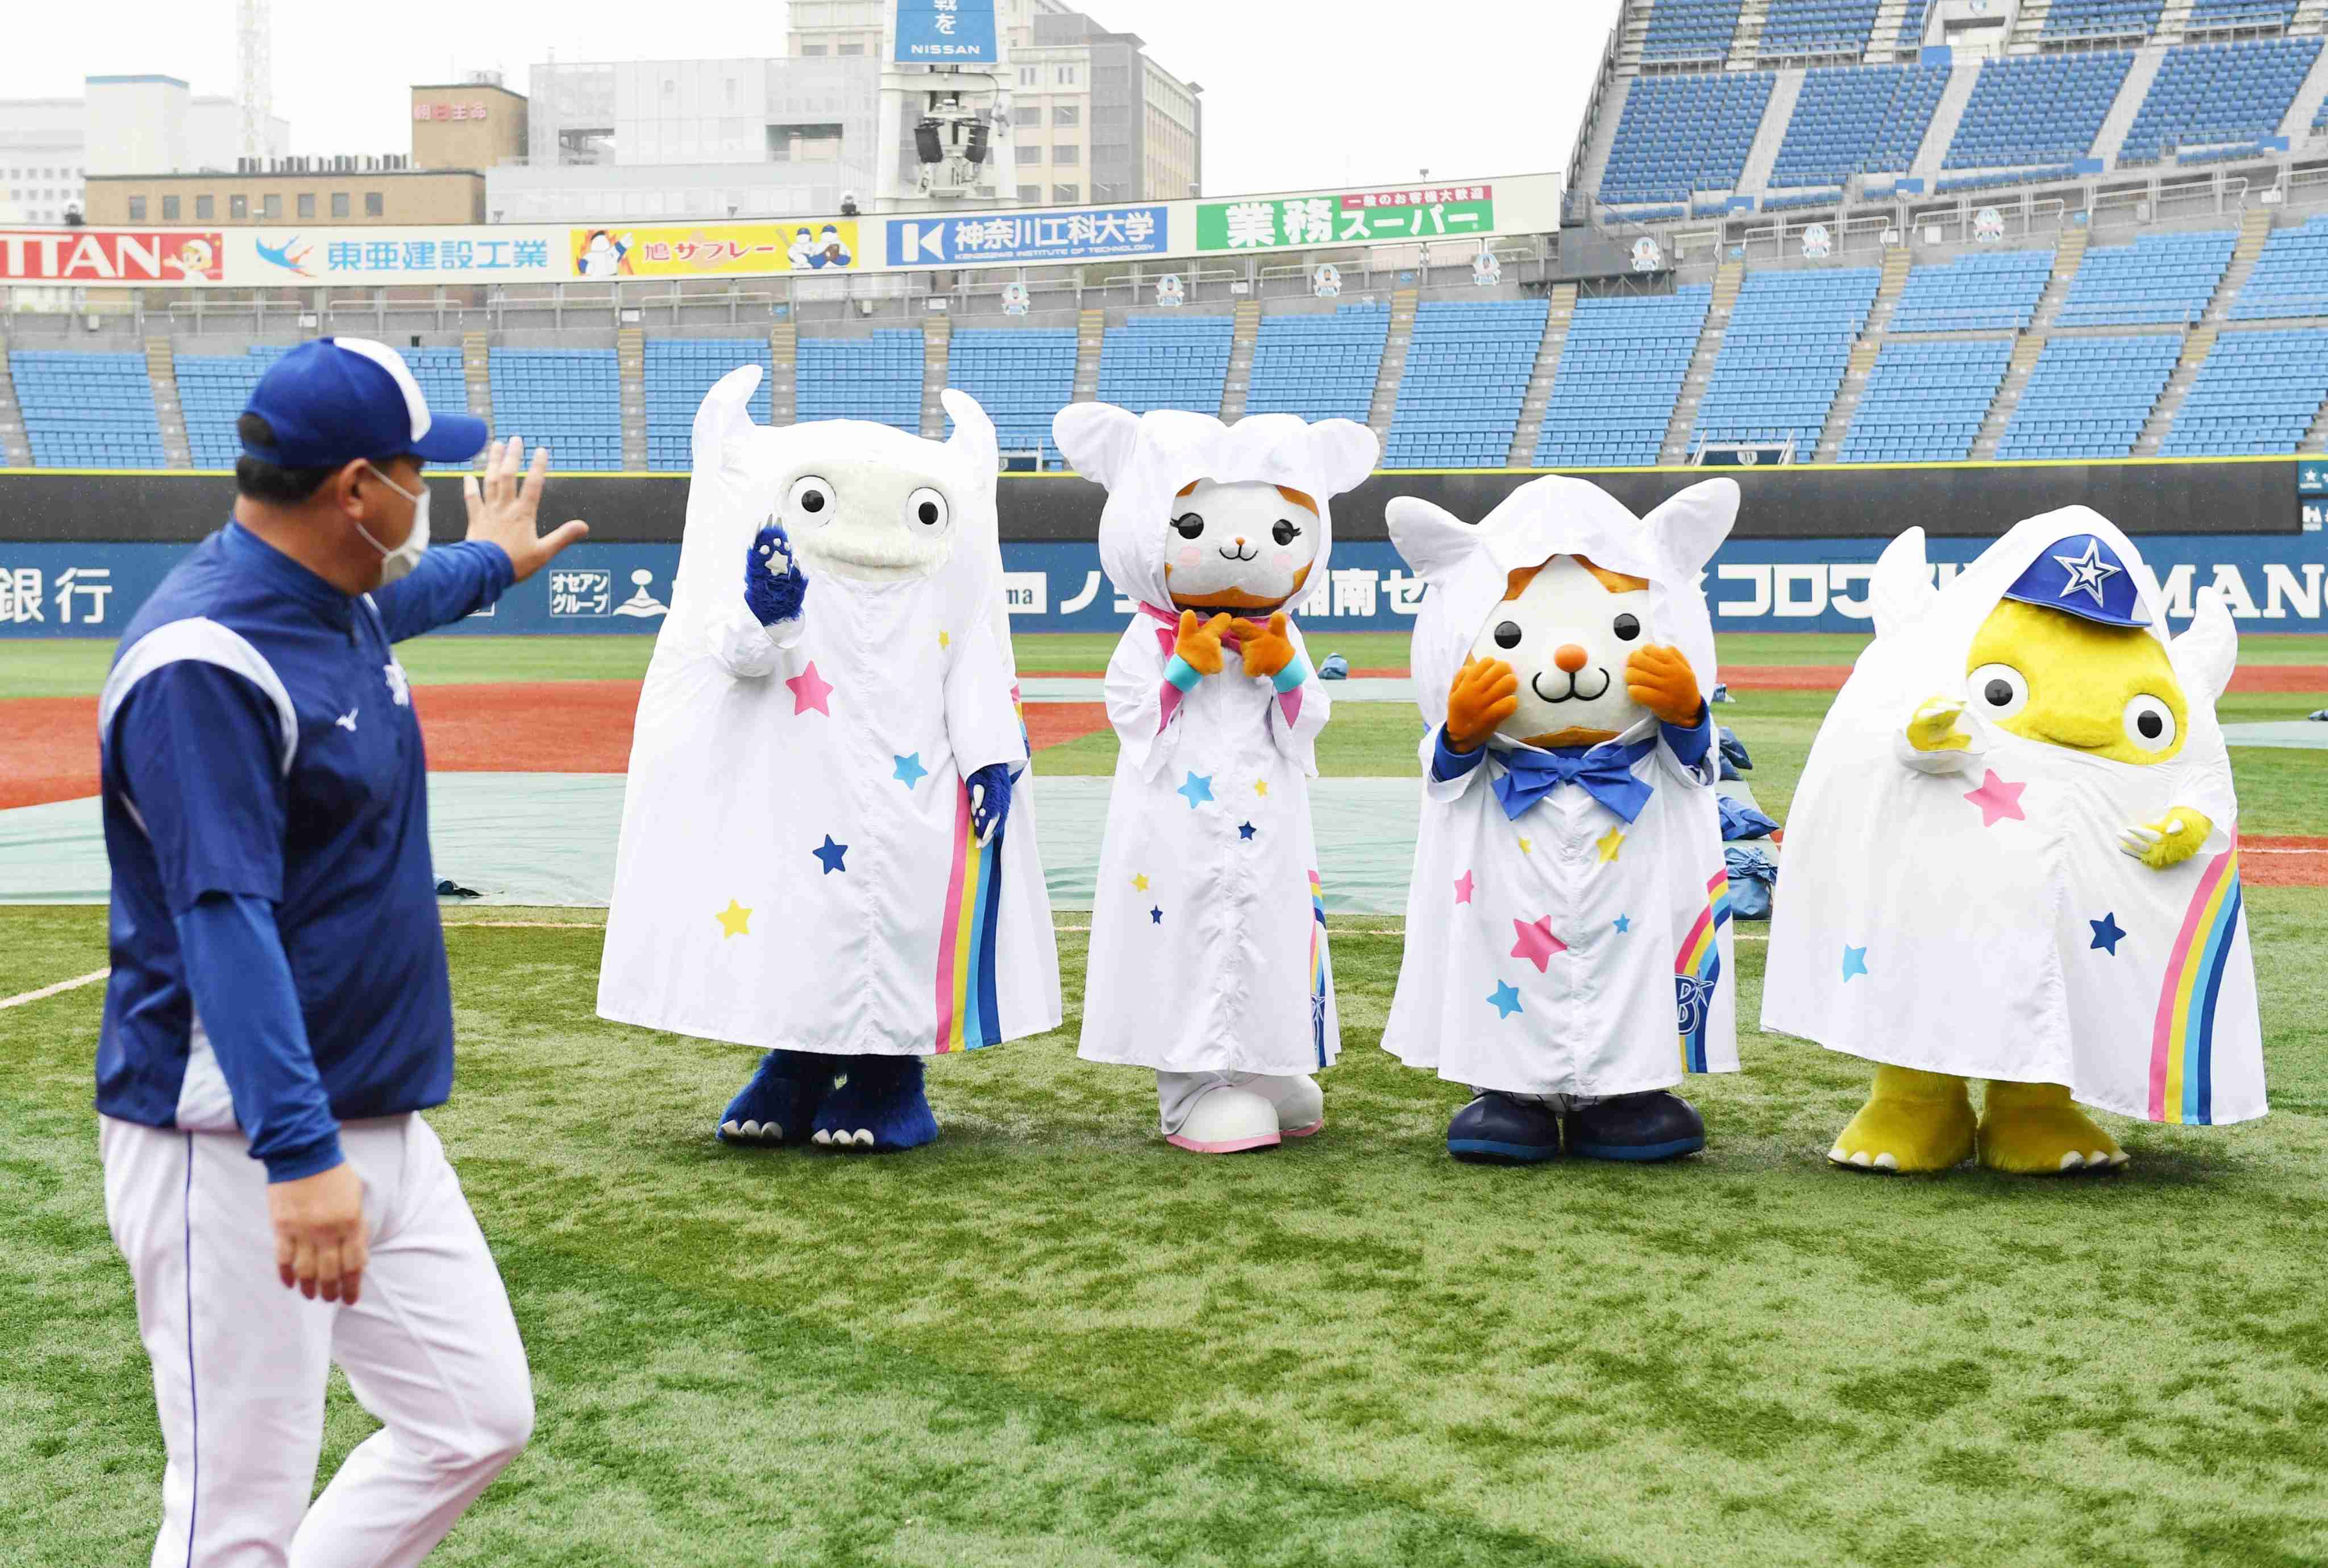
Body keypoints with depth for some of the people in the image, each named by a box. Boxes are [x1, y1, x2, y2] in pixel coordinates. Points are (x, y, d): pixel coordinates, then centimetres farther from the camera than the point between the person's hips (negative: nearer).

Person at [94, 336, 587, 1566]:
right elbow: (224, 921, -29)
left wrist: (493, 561, 57)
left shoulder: (345, 602, 10)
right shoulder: (205, 660, -20)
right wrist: (299, 1154, -36)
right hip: (237, 1152, -10)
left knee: (476, 1417, 12)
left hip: (382, 1127, 10)